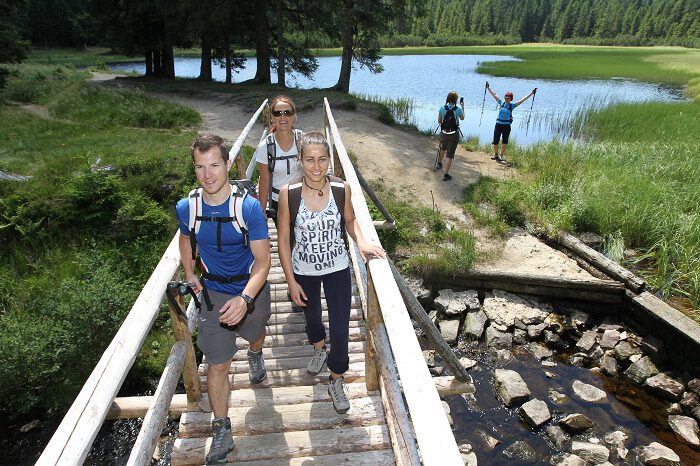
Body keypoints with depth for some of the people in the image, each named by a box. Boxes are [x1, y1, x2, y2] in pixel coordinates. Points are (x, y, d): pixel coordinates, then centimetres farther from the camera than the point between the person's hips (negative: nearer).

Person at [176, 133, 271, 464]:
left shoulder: (249, 207, -25)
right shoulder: (186, 207, -15)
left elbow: (262, 262, -25)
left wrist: (245, 299, -39)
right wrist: (189, 275, 4)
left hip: (251, 290, 0)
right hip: (213, 293, 1)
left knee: (254, 333, 29)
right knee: (217, 364, 1)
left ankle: (255, 355, 66)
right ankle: (221, 431, 20)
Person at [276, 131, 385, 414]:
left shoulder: (341, 188, -16)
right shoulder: (288, 194, -20)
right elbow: (283, 239, -11)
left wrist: (361, 242, -16)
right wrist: (291, 281, -10)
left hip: (338, 269, 0)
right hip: (304, 272, 0)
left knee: (340, 328, 3)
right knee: (311, 315, 27)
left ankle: (336, 381, 31)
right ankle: (319, 349, 61)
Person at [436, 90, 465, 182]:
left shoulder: (442, 108, -7)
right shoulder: (458, 109, -12)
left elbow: (439, 121, 3)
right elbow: (462, 118, 10)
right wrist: (463, 107, 19)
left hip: (443, 133, 3)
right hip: (454, 134, -3)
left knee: (443, 148, 31)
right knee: (450, 154, 2)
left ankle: (439, 163, 52)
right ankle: (446, 174, 1)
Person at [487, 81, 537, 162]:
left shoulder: (512, 105, 1)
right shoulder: (501, 103, 5)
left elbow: (522, 100, -1)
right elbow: (494, 95, 11)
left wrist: (531, 93, -5)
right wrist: (488, 88, 17)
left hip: (506, 126, -1)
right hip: (498, 124, 1)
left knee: (504, 141, 4)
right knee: (495, 141, 1)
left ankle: (502, 155, 17)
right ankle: (495, 154, 21)